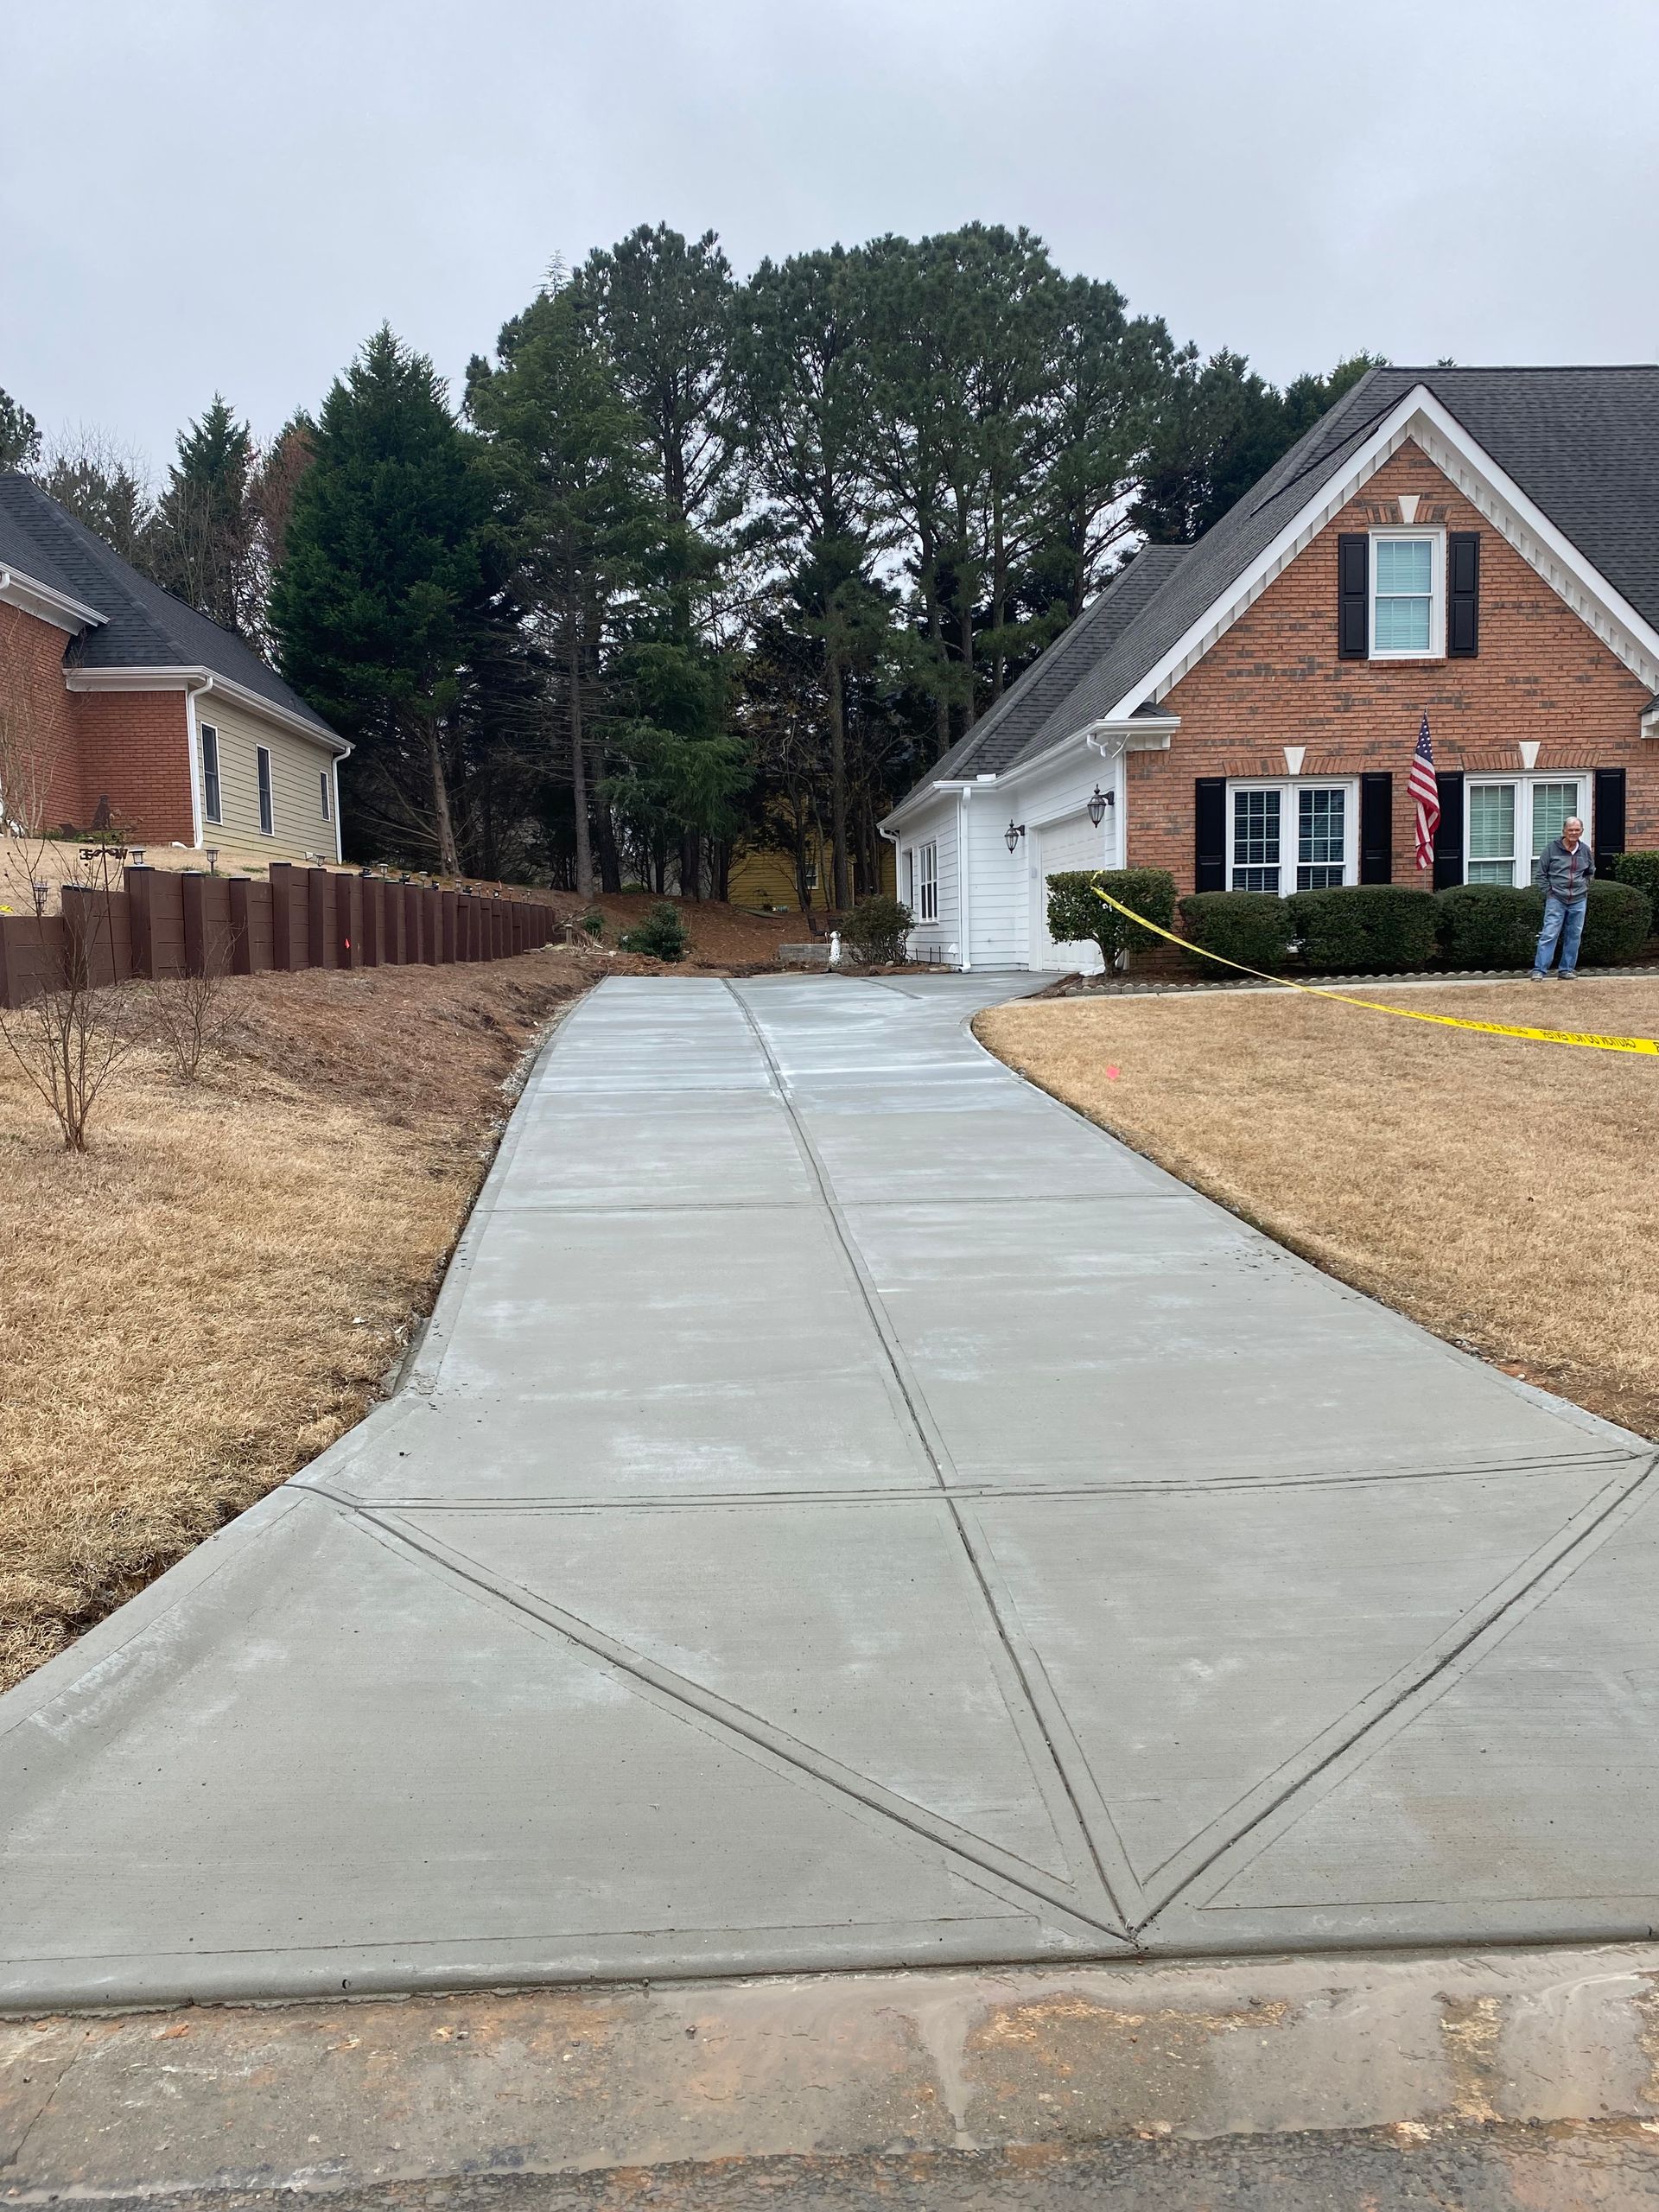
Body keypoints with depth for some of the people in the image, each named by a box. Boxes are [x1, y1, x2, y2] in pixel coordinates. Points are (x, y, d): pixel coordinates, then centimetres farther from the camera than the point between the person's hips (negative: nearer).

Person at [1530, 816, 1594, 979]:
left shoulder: (1585, 850, 8)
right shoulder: (1552, 849, -4)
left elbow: (1590, 872, 27)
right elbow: (1540, 874, 0)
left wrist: (1585, 887, 15)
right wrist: (1549, 892, -5)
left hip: (1579, 901, 4)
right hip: (1556, 900, -4)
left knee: (1573, 937, 7)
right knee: (1549, 935, -11)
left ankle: (1566, 970, 16)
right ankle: (1539, 970, -11)